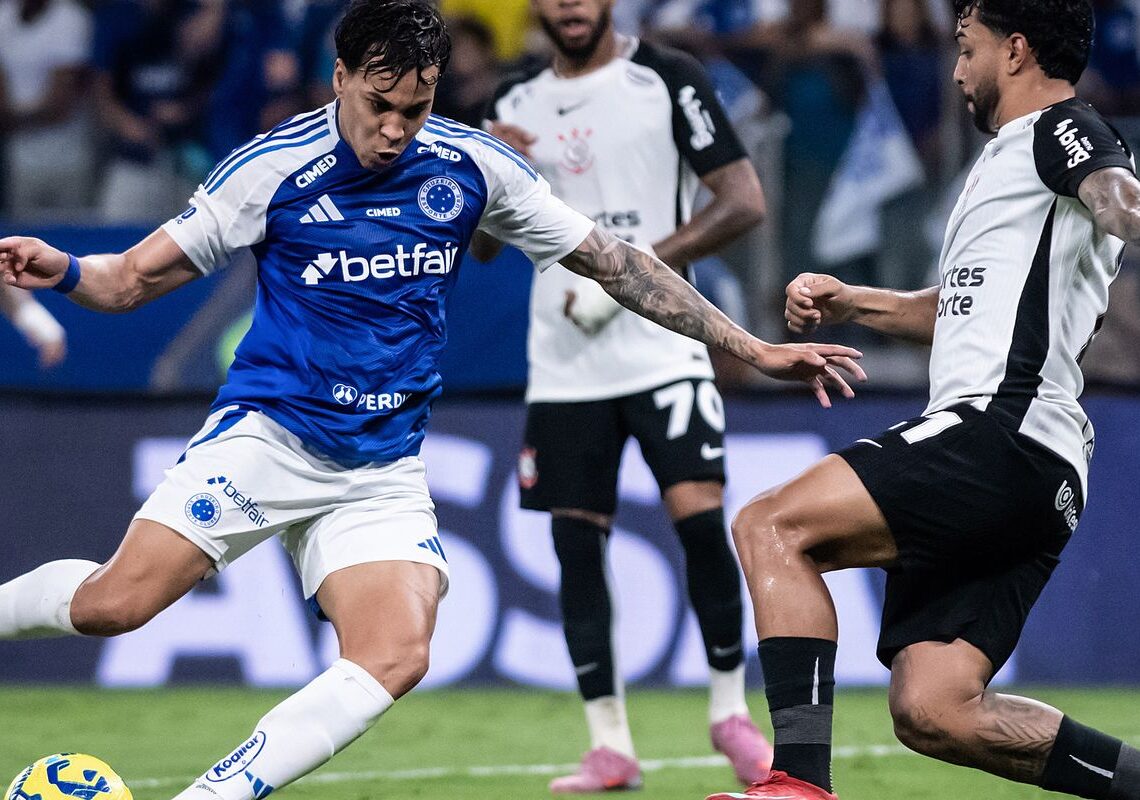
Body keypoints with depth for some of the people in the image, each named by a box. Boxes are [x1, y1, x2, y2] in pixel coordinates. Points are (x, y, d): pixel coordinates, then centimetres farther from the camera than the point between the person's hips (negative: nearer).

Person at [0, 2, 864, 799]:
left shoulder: (474, 167, 0)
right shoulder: (275, 167, -8)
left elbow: (612, 261, 8)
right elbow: (134, 279, -2)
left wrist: (753, 348, 7)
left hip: (384, 471, 3)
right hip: (267, 433, -3)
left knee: (395, 658, -22)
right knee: (113, 604, -20)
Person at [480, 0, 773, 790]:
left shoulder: (668, 79, -2)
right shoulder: (516, 102, 12)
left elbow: (744, 201, -7)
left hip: (661, 346, -4)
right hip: (563, 365, 4)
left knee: (700, 516, -14)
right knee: (575, 544, 0)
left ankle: (731, 713, 3)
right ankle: (609, 746, 6)